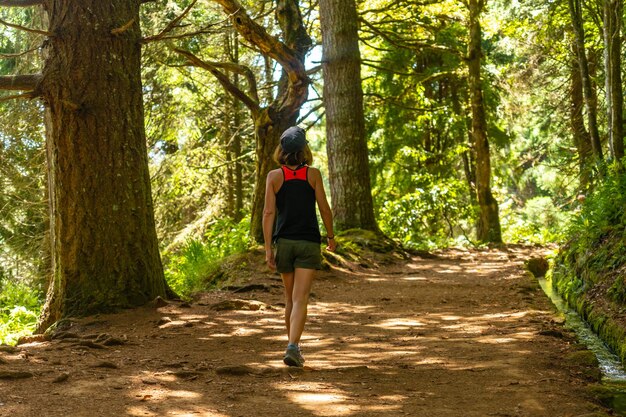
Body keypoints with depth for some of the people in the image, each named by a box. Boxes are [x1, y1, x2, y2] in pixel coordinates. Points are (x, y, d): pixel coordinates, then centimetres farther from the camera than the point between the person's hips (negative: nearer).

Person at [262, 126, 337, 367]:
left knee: (290, 299, 18)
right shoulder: (313, 174, -3)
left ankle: (293, 344, 29)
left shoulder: (274, 176, -2)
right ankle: (293, 347, -23)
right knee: (300, 300, -7)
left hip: (284, 242, 2)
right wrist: (331, 236, 16)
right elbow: (324, 209, 1)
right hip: (309, 243, -2)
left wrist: (268, 248, -5)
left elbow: (268, 213, -7)